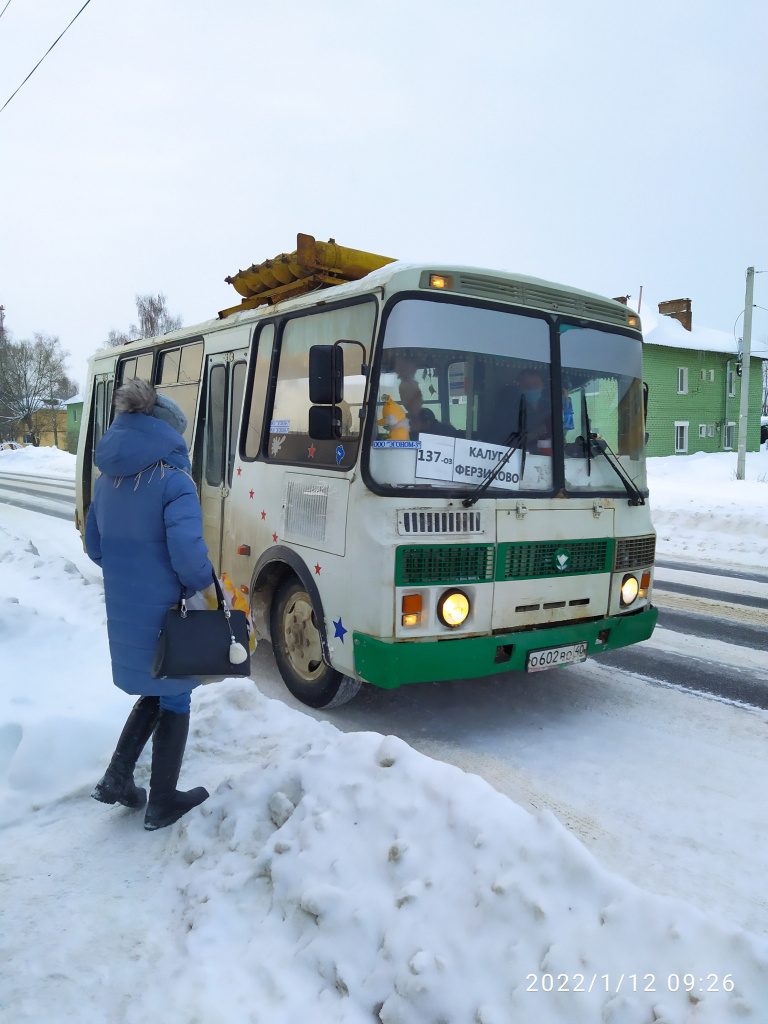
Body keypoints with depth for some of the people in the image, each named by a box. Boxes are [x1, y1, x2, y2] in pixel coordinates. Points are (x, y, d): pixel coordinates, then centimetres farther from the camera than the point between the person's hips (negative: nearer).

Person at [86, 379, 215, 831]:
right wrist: (207, 584, -11)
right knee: (174, 700, 12)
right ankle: (162, 803, 23)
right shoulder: (172, 481, -17)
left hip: (124, 612, 7)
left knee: (156, 690, 26)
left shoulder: (108, 480, 7)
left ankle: (118, 778, 24)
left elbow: (95, 546, 14)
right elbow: (187, 552, -27)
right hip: (166, 612, -7)